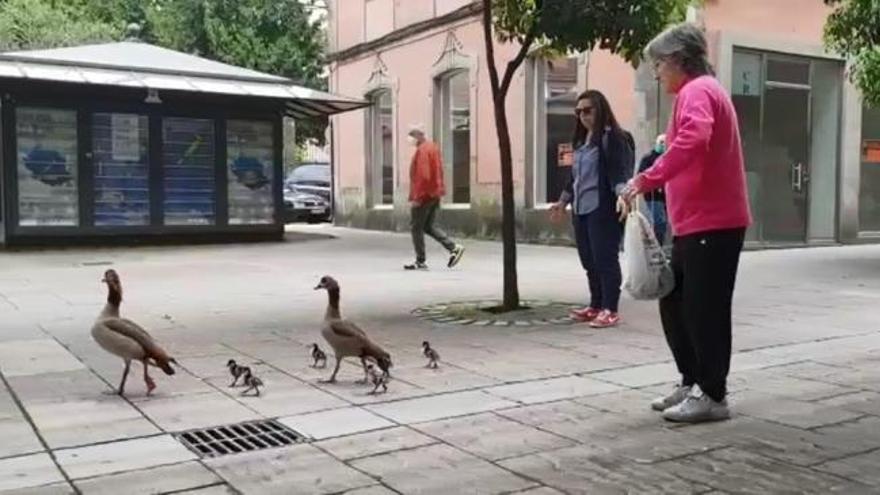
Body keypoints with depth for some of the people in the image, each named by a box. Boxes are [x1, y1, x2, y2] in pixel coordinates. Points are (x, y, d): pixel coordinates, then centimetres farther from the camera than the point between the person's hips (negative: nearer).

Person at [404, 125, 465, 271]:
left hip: (424, 195, -10)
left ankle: (421, 261, 5)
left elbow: (422, 175, -22)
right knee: (428, 226, 15)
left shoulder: (422, 151, -15)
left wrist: (416, 197, -21)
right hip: (435, 194, 10)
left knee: (416, 227, 0)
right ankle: (454, 248, 5)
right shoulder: (433, 148, 16)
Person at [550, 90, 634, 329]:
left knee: (605, 259, -5)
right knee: (589, 260, 11)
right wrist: (563, 201, 30)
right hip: (581, 209, 8)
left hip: (603, 209, -8)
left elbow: (621, 171, -17)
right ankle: (595, 306, 21)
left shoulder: (614, 137, -7)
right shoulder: (581, 140, 19)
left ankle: (610, 310, 2)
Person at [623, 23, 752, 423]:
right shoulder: (700, 91, 22)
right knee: (675, 304, 14)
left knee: (704, 311, -3)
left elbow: (693, 141, -31)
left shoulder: (697, 91, -11)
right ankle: (692, 383, 24)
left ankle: (712, 396, 7)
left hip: (712, 223, -10)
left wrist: (645, 180, -30)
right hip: (696, 223, 10)